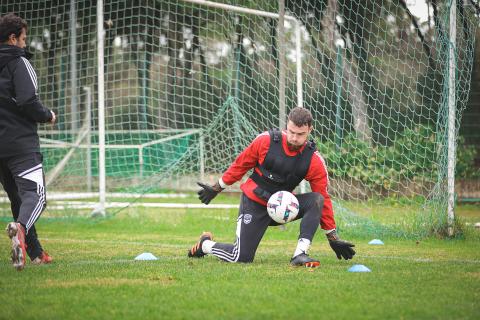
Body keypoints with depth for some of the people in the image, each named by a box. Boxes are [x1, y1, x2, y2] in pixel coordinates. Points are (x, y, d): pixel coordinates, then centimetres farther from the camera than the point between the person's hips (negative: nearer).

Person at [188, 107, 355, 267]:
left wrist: (333, 238, -6)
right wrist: (217, 188, 9)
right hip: (254, 203, -2)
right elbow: (240, 165, 0)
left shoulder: (314, 161, -12)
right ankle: (205, 244, 20)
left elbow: (323, 199, -6)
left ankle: (300, 254, -27)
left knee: (316, 200, -23)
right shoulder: (266, 141, -16)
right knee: (242, 258, -11)